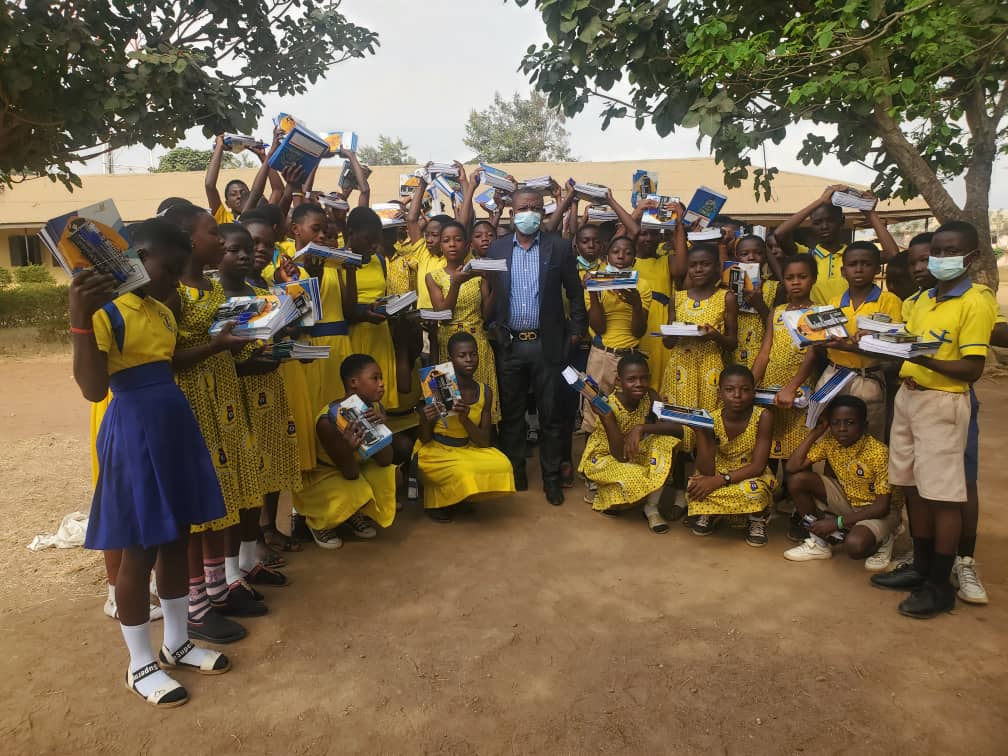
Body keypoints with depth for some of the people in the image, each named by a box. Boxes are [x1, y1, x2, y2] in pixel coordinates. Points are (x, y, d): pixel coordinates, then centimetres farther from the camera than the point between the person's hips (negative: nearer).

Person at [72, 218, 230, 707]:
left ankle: (176, 644, 32)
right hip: (134, 432, -8)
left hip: (174, 426, 8)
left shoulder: (163, 311, 12)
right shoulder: (104, 310, -13)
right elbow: (93, 388, -22)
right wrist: (80, 319, -29)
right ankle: (140, 664, 21)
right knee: (139, 549, 4)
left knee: (176, 540, 15)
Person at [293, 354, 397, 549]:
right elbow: (351, 474, -28)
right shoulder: (329, 420, -32)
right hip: (322, 475, -5)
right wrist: (348, 448, -50)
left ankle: (358, 514, 10)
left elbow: (385, 461, -18)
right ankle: (318, 523, 2)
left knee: (391, 475, -19)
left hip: (358, 467, 6)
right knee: (354, 493, -31)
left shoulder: (376, 408, -15)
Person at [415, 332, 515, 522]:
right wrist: (427, 421, -33)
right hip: (434, 451, -4)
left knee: (501, 465, -20)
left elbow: (484, 442, -7)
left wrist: (465, 419, -26)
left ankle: (460, 498, 6)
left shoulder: (485, 392, -5)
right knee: (462, 472, -32)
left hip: (466, 450, 4)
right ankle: (437, 501, 2)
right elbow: (425, 439, -9)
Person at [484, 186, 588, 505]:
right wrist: (491, 330, 0)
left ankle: (551, 478, 18)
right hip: (509, 345, 2)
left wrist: (576, 331, 0)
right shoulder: (496, 248, 6)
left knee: (550, 415, 6)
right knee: (511, 415, 11)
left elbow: (575, 293, 4)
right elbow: (490, 294, 8)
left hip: (547, 344, -2)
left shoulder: (559, 246, 1)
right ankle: (514, 473, 25)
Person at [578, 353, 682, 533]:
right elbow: (620, 456, -31)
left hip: (634, 453, 5)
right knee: (634, 479, -33)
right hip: (604, 457, -5)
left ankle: (651, 508, -13)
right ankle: (603, 492, 5)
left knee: (666, 442, -22)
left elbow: (678, 427, -26)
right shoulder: (609, 406, -29)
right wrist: (606, 417, -44)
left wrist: (642, 428, -39)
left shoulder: (650, 396, -17)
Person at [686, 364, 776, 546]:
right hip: (718, 474, 2)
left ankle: (758, 519, 2)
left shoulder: (763, 418, -20)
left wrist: (719, 480, -31)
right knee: (697, 488, -29)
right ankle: (710, 514, 8)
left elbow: (757, 466, -21)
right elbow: (707, 472, -19)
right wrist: (701, 432, -31)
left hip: (752, 477, -1)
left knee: (754, 490, -35)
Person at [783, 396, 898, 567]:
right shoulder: (829, 443, -11)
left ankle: (881, 542, 3)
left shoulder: (879, 453, -25)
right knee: (797, 479, -16)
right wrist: (816, 432, -19)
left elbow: (882, 506, -24)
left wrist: (837, 522, -27)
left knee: (854, 545, -36)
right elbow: (792, 467, -19)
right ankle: (818, 542, 0)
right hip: (847, 500, 6)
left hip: (876, 511, -5)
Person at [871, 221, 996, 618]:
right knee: (914, 487, 13)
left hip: (943, 402, -7)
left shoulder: (976, 301, -9)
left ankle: (940, 585, 11)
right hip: (908, 396, 7)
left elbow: (972, 368, -15)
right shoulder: (922, 300, 13)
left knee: (943, 495, -1)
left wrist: (925, 360, -29)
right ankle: (920, 567, 27)